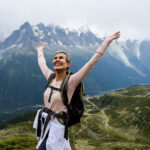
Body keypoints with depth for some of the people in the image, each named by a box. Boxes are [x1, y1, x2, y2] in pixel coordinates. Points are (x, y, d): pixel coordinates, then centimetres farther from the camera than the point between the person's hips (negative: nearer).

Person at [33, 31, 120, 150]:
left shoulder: (71, 81, -15)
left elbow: (92, 62, -19)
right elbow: (42, 63, 22)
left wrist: (107, 41, -19)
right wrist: (40, 51, 39)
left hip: (57, 127, -6)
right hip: (44, 124, 6)